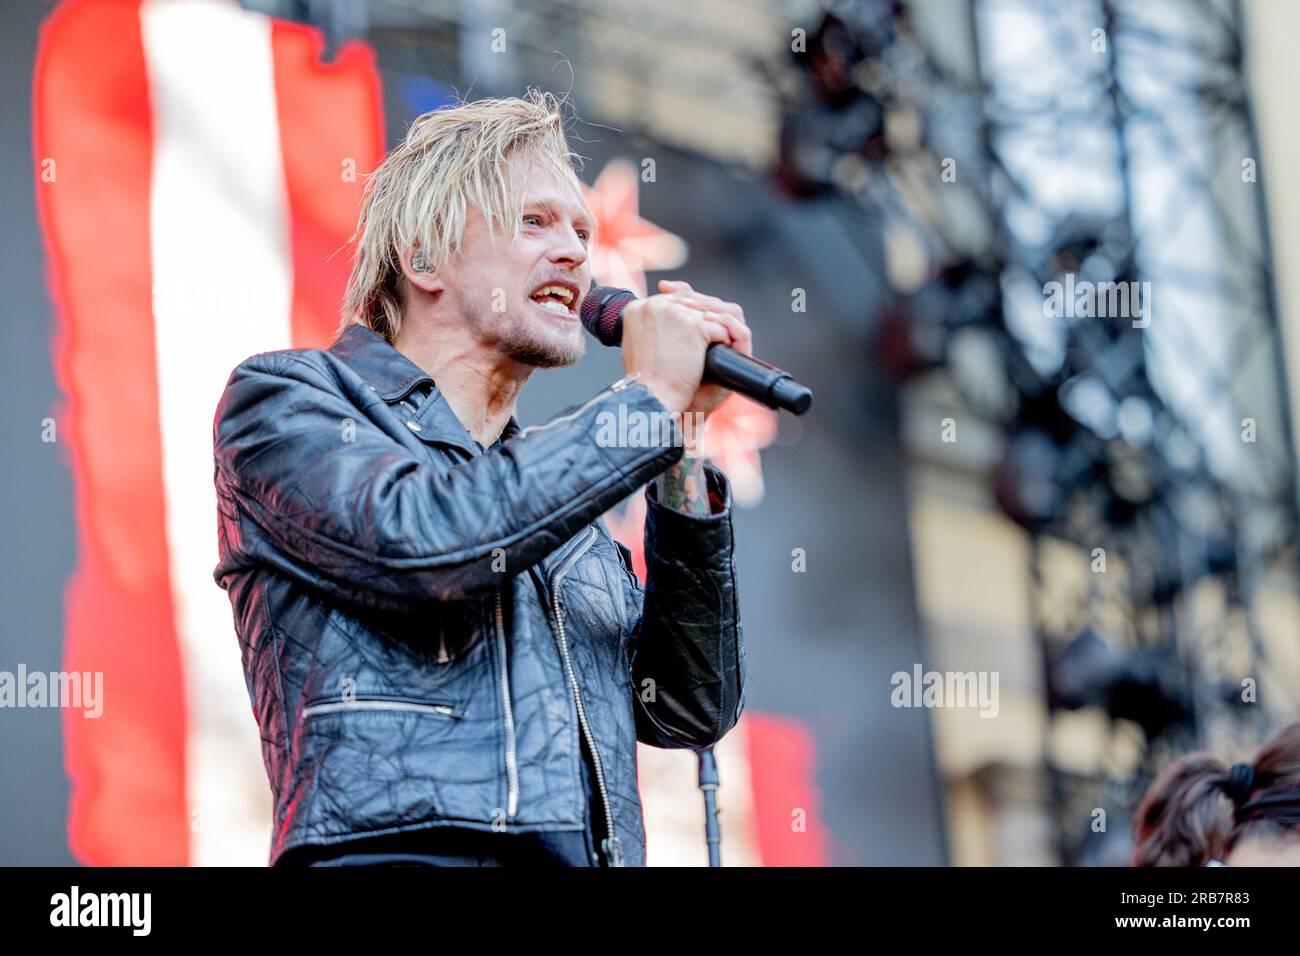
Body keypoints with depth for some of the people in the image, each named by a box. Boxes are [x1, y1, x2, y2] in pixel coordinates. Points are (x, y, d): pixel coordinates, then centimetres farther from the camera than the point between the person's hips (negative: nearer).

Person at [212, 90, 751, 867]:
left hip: (594, 851, 5)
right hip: (402, 849, -5)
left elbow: (692, 709, 17)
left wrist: (682, 444, 11)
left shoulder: (551, 482, 25)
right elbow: (419, 541, -12)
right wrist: (648, 400, -1)